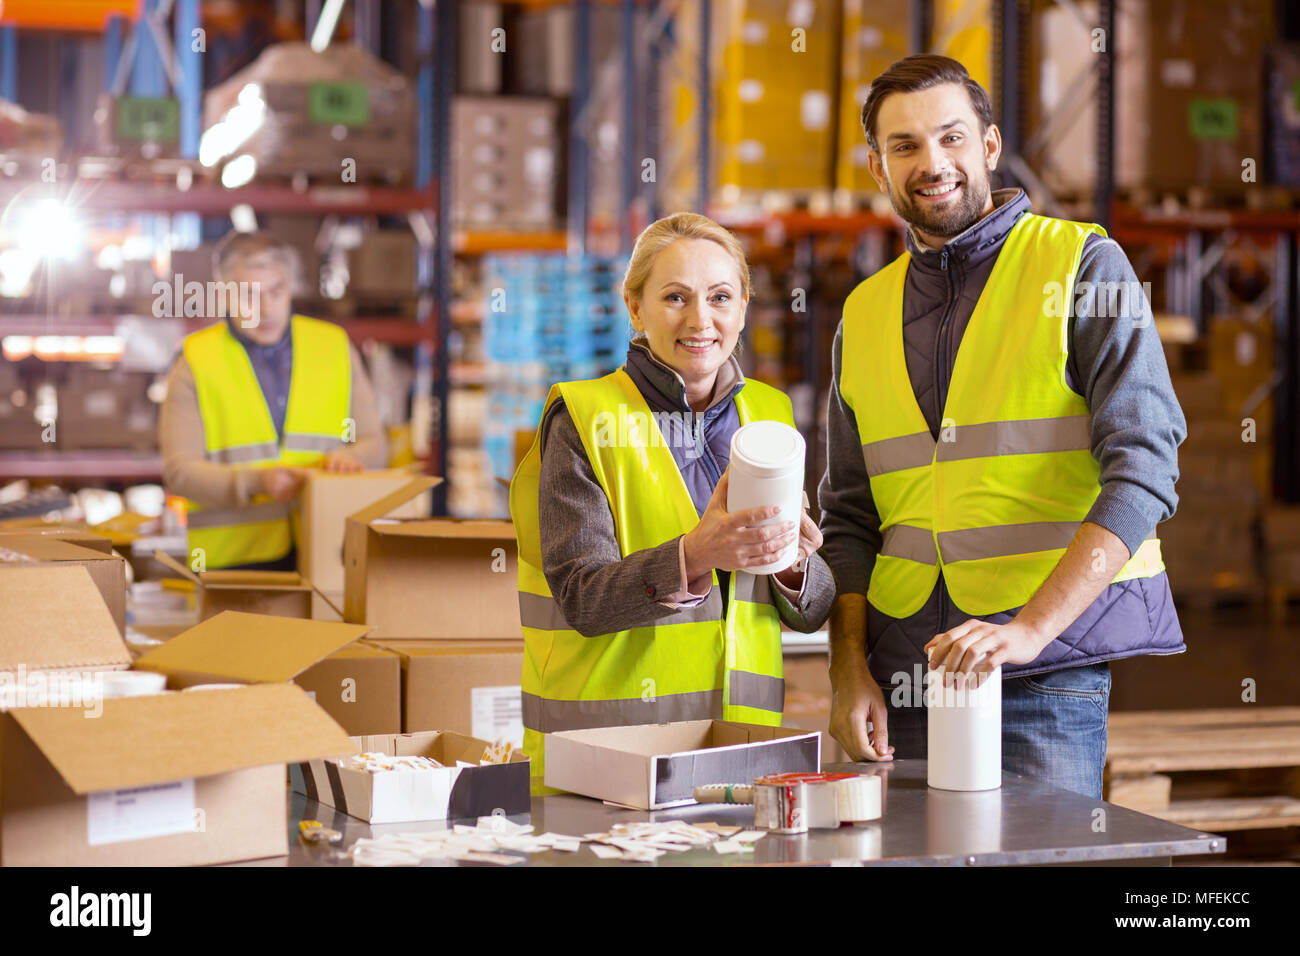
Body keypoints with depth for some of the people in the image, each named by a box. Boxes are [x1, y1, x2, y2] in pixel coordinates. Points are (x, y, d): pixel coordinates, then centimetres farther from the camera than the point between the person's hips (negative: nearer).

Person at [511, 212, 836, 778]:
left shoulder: (769, 416, 13)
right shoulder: (584, 421, 0)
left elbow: (812, 612, 13)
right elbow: (581, 598, -9)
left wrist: (793, 568, -9)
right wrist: (693, 556, -25)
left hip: (739, 737, 3)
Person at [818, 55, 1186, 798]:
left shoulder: (1082, 268, -1)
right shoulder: (865, 313, 14)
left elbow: (1143, 471, -11)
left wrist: (1029, 628, -21)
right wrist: (849, 671, 1)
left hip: (1048, 671, -4)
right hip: (904, 670, 4)